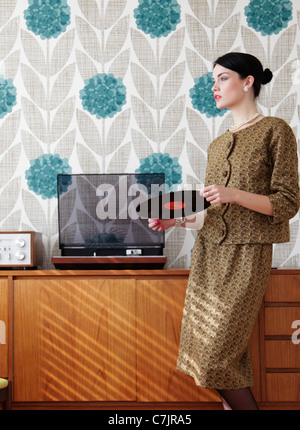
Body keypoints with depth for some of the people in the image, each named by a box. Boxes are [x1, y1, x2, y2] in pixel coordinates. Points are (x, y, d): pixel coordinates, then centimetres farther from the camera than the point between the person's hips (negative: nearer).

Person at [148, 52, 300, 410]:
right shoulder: (218, 145, 16)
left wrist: (235, 194, -20)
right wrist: (175, 220, 6)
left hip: (245, 256, -6)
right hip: (208, 252, 7)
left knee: (217, 356, -7)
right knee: (215, 352, 6)